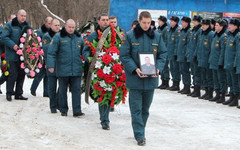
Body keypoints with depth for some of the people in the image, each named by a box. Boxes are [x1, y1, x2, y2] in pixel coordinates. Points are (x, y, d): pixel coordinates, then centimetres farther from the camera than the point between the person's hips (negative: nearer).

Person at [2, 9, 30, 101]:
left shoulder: (27, 26, 12)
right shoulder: (10, 25, -5)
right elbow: (4, 37, -12)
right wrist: (13, 45, -23)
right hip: (12, 55, -6)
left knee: (22, 74, 7)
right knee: (13, 73, -9)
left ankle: (19, 94, 16)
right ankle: (9, 93, 5)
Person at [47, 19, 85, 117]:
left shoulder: (79, 38, 12)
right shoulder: (58, 37, -1)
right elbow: (51, 52, -5)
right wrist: (51, 65, -13)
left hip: (76, 71, 3)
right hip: (63, 71, -2)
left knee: (76, 90, -3)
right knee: (62, 90, 7)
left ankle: (77, 111, -4)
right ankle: (63, 110, 18)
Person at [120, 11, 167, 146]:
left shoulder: (157, 36, 5)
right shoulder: (130, 36, -5)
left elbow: (163, 54, 9)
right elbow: (124, 55, -5)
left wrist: (158, 68, -8)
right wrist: (135, 69, -17)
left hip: (151, 78, 3)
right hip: (135, 78, -3)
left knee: (146, 108, 13)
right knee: (136, 108, -3)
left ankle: (140, 131, 27)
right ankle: (140, 135, 0)